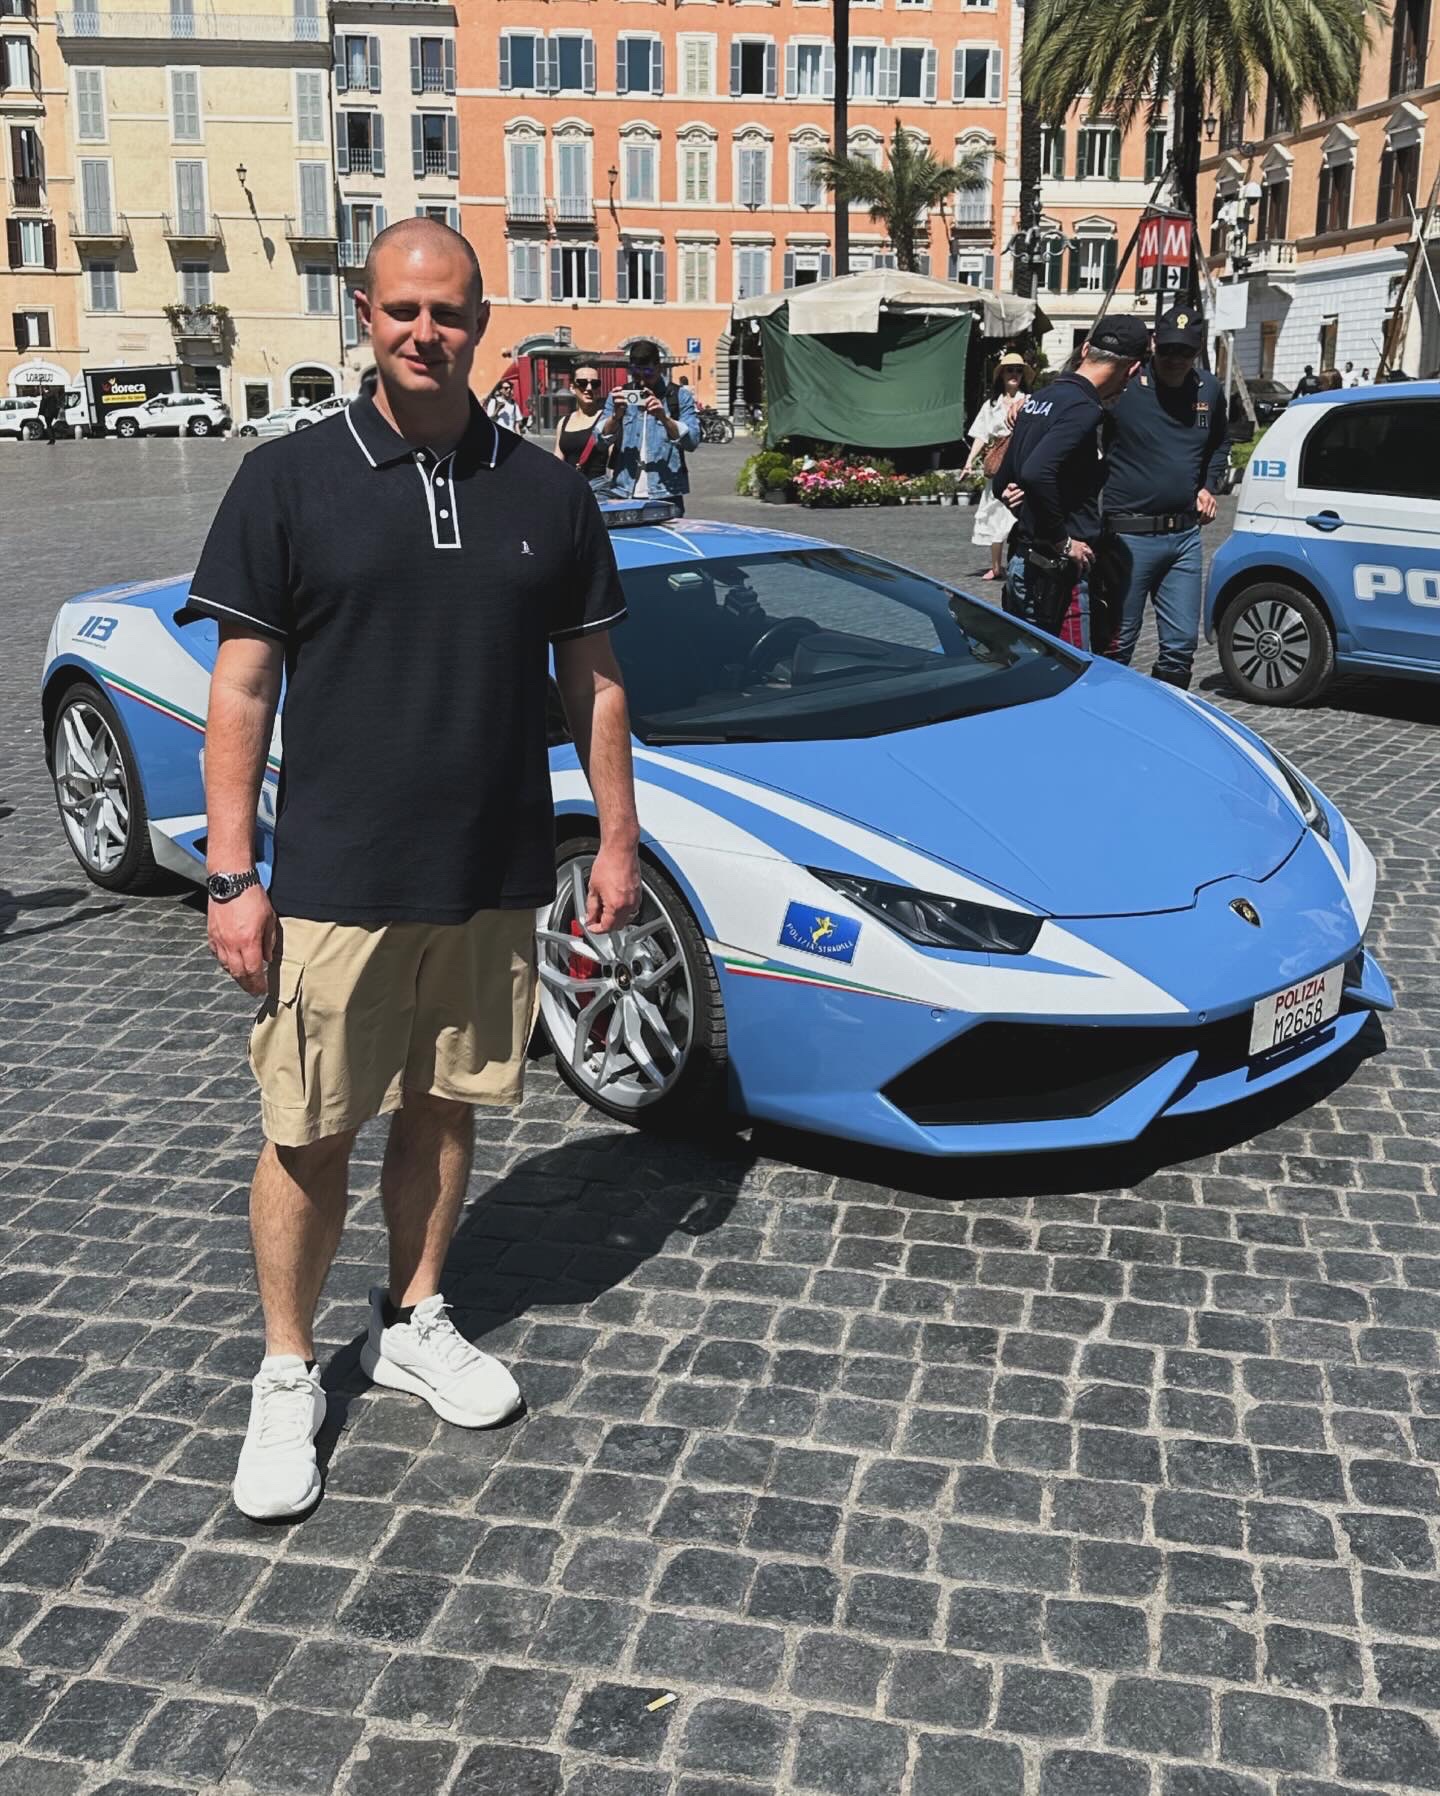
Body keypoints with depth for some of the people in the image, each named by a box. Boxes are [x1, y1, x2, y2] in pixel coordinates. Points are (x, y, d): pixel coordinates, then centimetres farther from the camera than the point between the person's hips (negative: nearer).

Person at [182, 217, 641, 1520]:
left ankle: (415, 1323, 35)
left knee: (443, 1110, 15)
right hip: (333, 887, -3)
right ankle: (287, 1378, 21)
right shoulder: (289, 481, -3)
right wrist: (232, 877, -10)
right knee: (310, 1137, 3)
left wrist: (617, 839, 6)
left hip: (497, 880, 3)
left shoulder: (545, 492, 6)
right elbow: (241, 691, -5)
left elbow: (593, 681, 11)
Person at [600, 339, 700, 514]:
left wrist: (664, 418, -21)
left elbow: (692, 442, -7)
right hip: (624, 494, 2)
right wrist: (616, 416, -15)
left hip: (666, 496, -2)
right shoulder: (619, 396, 10)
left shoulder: (680, 396, 3)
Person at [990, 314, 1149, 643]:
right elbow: (1036, 473, -30)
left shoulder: (1039, 398, 14)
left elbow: (1002, 482, 20)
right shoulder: (1083, 409, -15)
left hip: (1022, 562, 10)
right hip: (1056, 571, -10)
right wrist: (1062, 541, -20)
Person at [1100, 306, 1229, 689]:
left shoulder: (1209, 390, 10)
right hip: (1129, 536, -5)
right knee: (1117, 644, 0)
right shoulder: (1125, 386, -9)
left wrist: (1209, 486, 13)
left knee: (1181, 644, 8)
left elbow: (1220, 444, 28)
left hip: (1185, 535, 6)